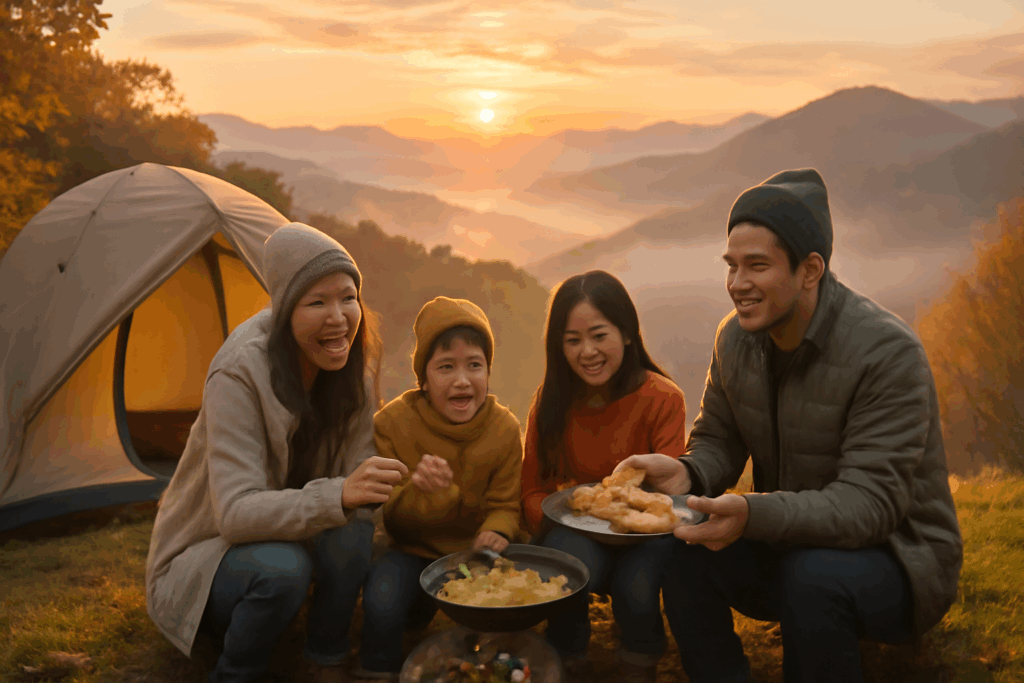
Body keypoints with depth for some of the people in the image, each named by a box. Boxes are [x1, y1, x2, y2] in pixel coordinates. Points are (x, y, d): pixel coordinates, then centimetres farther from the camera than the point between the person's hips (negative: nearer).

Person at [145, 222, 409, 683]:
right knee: (281, 568, -36)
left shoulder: (352, 372, -11)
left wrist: (374, 486, -35)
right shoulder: (240, 375, -29)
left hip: (284, 534, 5)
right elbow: (235, 512, -36)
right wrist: (337, 495, -51)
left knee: (352, 534, -26)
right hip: (202, 556, -5)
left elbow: (352, 483, -10)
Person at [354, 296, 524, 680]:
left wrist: (497, 531, -26)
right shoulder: (394, 422, -15)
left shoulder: (504, 428, -9)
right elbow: (393, 518, -13)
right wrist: (423, 491, -37)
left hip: (474, 549, 2)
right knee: (381, 601, -30)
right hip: (415, 549, -2)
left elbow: (504, 505, -1)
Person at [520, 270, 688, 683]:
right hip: (576, 531, 1)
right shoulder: (551, 401, -5)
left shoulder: (662, 399, -12)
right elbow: (533, 493, -4)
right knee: (575, 557, -32)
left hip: (643, 538, -1)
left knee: (637, 584, -32)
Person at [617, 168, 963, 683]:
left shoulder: (888, 352, -24)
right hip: (786, 543, 5)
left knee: (815, 573, -36)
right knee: (679, 549, -18)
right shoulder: (735, 338, -3)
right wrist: (688, 474, -21)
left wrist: (753, 514, -44)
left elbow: (869, 503, -28)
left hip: (898, 558, -5)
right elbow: (717, 440, 5)